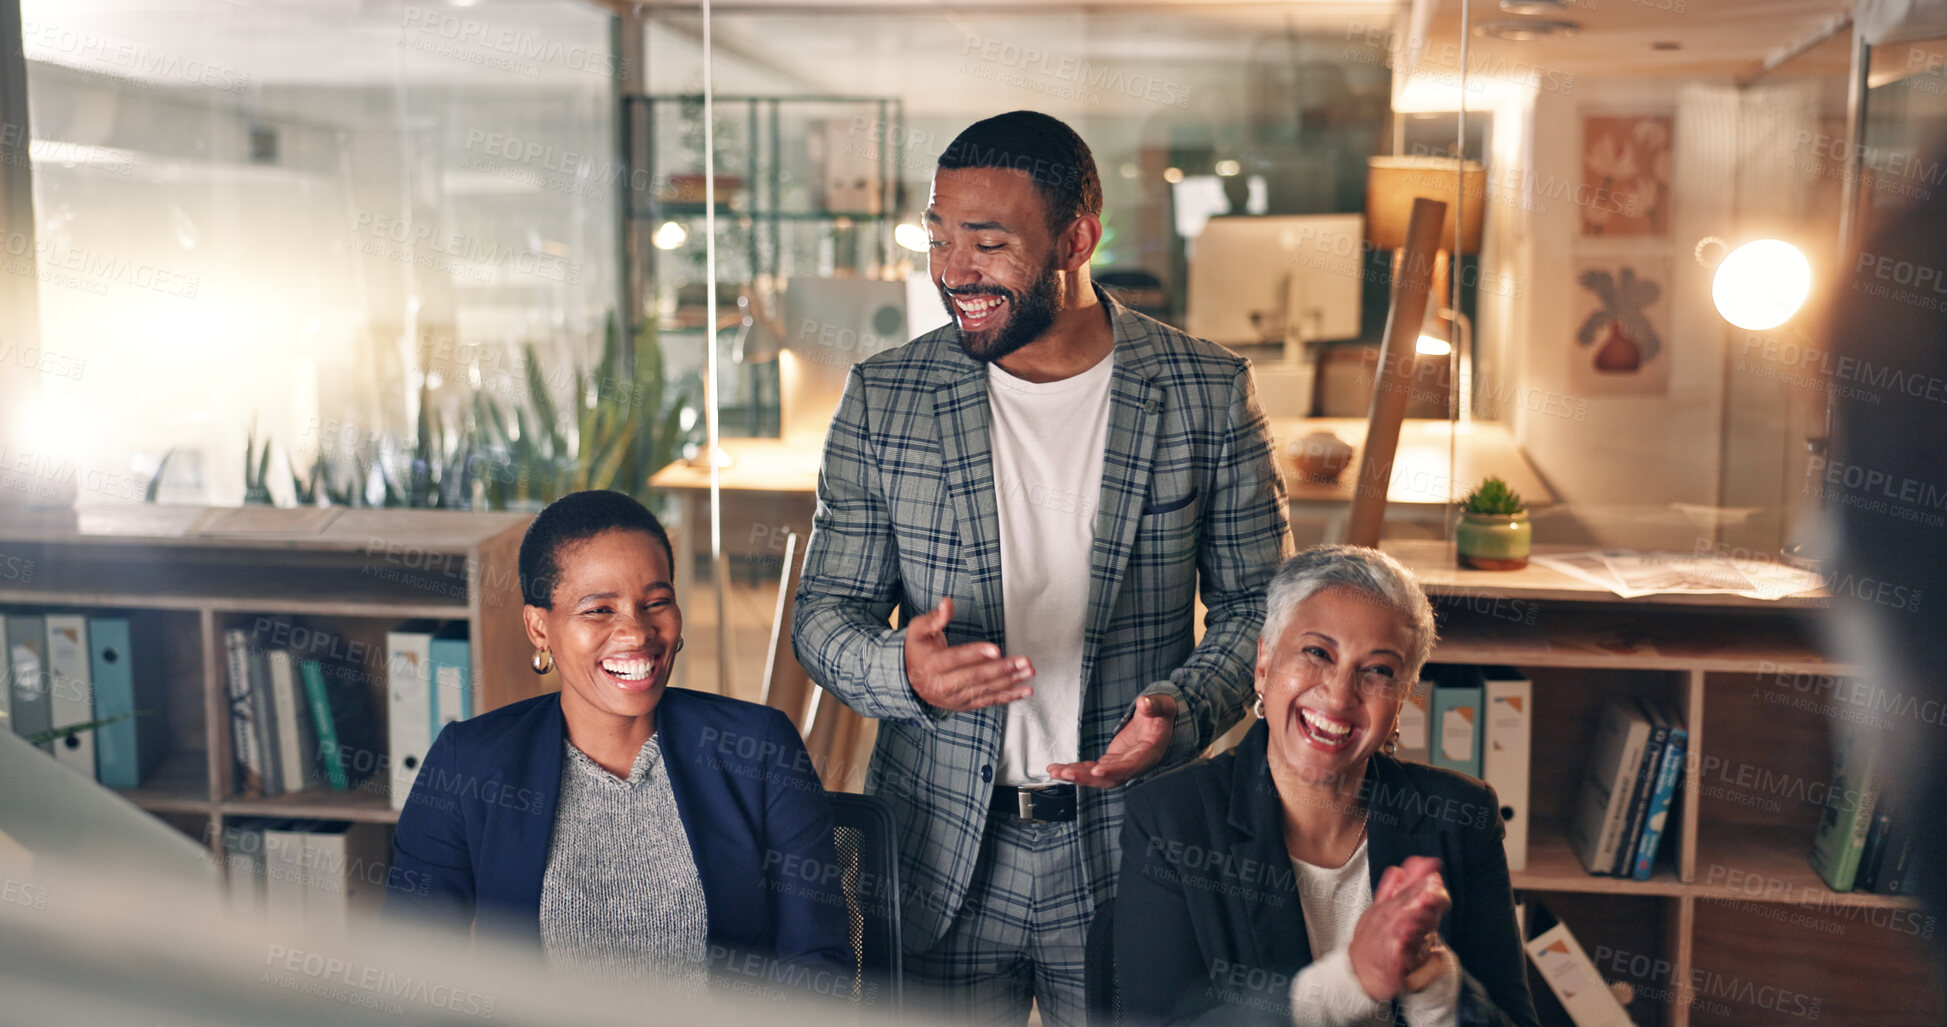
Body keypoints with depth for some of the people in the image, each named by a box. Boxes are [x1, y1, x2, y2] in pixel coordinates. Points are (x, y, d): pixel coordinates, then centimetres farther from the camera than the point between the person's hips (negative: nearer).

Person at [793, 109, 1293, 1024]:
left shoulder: (1209, 393, -5)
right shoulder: (882, 398, -3)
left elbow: (1259, 604, 2)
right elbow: (825, 611, 1)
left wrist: (1184, 711, -17)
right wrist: (903, 669, -21)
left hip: (1134, 853, 0)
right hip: (940, 858, 1)